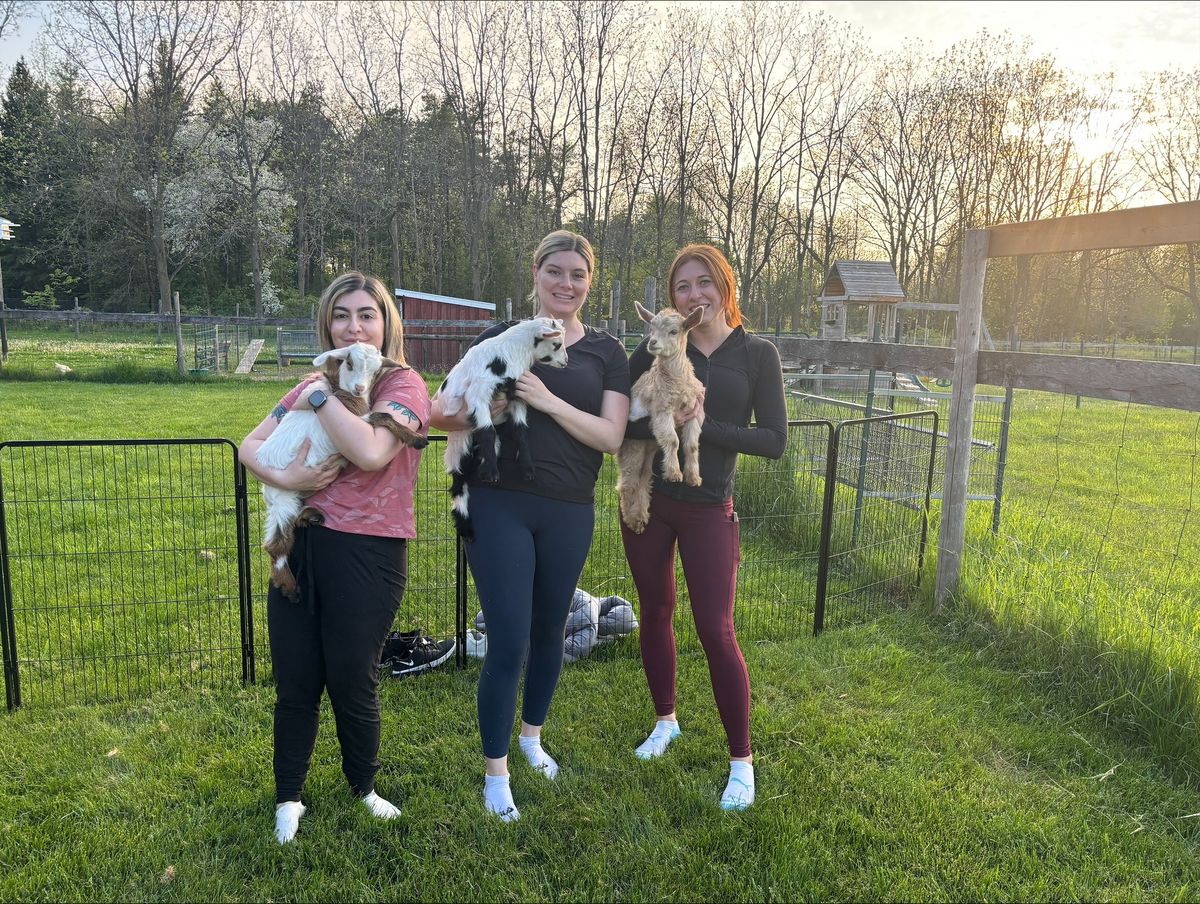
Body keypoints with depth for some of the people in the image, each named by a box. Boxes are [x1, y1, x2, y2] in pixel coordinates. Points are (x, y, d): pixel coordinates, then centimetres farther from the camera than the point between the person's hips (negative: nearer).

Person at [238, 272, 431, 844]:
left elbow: (371, 452, -26)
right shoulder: (313, 386, 10)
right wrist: (283, 478, -14)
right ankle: (288, 797, 34)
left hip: (368, 554, -5)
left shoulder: (404, 385, -8)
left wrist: (320, 397, -15)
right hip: (300, 545, 5)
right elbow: (250, 445, 7)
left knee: (351, 681, 8)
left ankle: (364, 787, 36)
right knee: (294, 682, 11)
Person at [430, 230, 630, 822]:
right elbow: (441, 414, 5)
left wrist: (548, 401, -18)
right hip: (501, 507, -2)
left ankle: (531, 736, 42)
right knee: (508, 644, -3)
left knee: (548, 634, 17)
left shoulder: (606, 354, 5)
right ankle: (495, 774, 17)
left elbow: (611, 437, -7)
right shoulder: (499, 340, 3)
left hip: (568, 514, 2)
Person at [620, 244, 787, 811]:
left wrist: (703, 426, -17)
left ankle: (741, 760, 14)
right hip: (647, 499, 2)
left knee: (715, 630, -4)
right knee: (655, 613, 14)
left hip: (707, 509, -2)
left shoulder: (757, 355, -3)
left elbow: (774, 440, -8)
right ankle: (665, 721, 38)